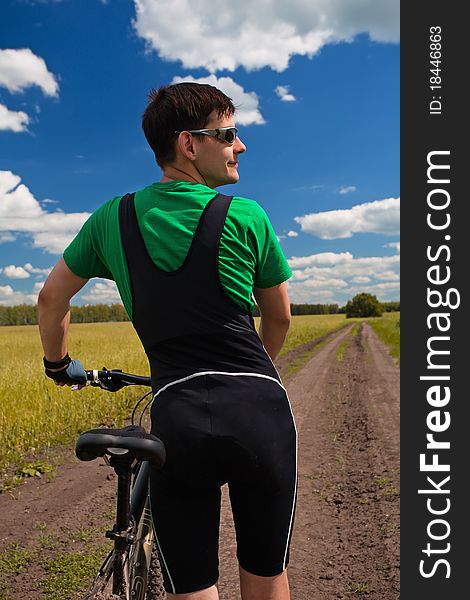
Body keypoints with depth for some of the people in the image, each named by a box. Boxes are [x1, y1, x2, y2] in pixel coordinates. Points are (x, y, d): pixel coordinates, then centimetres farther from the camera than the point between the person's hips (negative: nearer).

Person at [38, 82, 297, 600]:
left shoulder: (113, 218, 7)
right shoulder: (245, 216, 0)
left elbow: (51, 299, 18)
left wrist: (58, 364, 36)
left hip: (176, 417, 1)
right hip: (260, 412, -1)